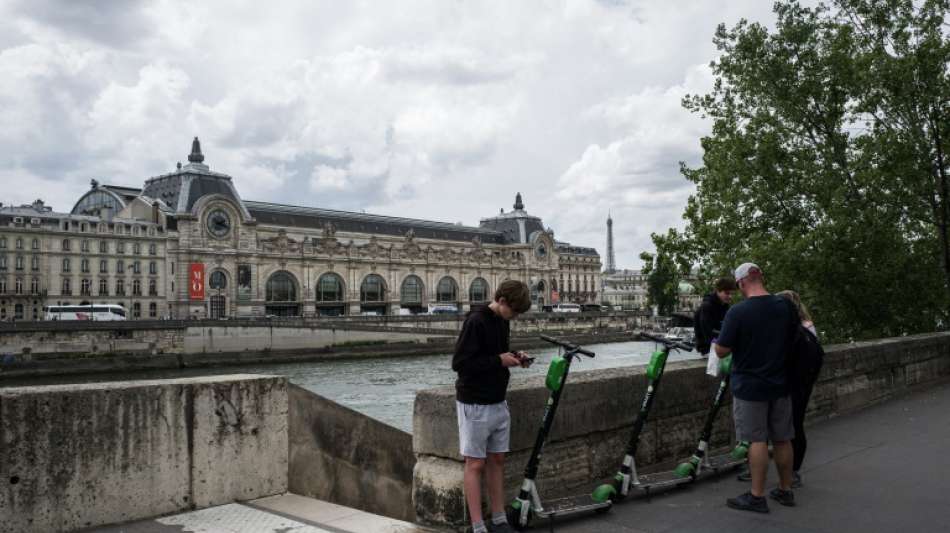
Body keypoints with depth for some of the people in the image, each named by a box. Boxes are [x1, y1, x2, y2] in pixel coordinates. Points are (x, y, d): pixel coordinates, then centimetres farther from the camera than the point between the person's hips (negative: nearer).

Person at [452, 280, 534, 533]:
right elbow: (459, 362, -21)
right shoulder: (475, 321, -18)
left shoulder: (502, 322, 8)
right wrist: (499, 360, -19)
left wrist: (514, 357, 1)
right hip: (475, 404, -8)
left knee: (497, 460, 12)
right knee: (475, 464, -1)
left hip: (498, 402, 8)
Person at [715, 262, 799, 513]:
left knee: (757, 440, 0)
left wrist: (739, 342, 6)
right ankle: (785, 490, 26)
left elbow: (721, 351, -14)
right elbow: (795, 338, 15)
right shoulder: (785, 306, -1)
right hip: (780, 384, 5)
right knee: (782, 439, 14)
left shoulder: (737, 312, -18)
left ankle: (757, 496, 6)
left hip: (749, 386, -5)